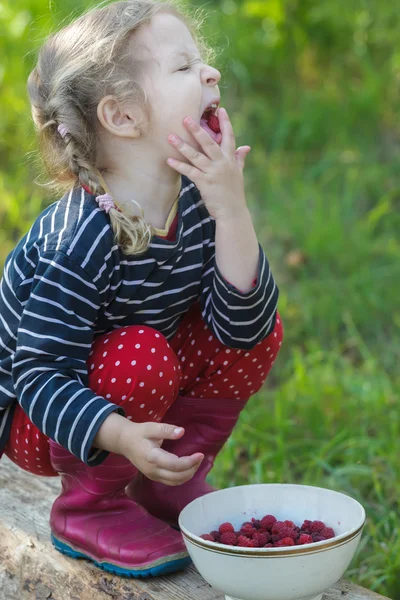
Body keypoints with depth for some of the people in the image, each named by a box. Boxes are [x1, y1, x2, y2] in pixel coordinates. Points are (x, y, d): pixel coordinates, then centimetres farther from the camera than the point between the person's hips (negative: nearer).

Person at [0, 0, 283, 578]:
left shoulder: (196, 199, -14)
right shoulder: (81, 238, -33)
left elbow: (243, 328, -20)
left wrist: (231, 211, -30)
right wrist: (123, 436, -47)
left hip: (134, 400, 7)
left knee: (264, 335, -6)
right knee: (140, 354, -34)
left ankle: (170, 482, 8)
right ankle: (87, 508, -8)